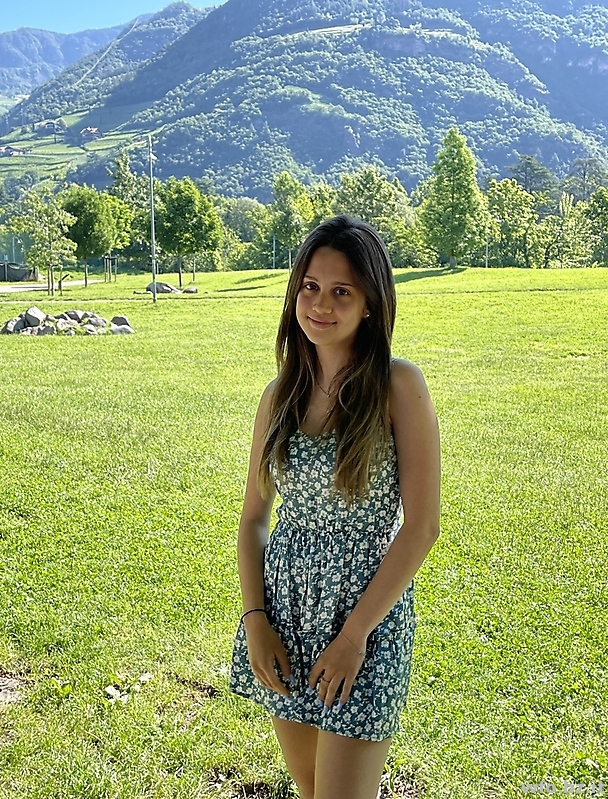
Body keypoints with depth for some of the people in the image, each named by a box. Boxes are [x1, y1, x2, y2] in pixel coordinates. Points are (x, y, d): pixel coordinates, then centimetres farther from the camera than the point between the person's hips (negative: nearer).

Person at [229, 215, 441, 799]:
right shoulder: (281, 394, 3)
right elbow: (254, 515, 7)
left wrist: (354, 633, -15)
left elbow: (423, 524, -13)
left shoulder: (398, 386, -11)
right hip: (284, 609, 5)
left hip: (367, 610, -5)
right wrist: (254, 619, -3)